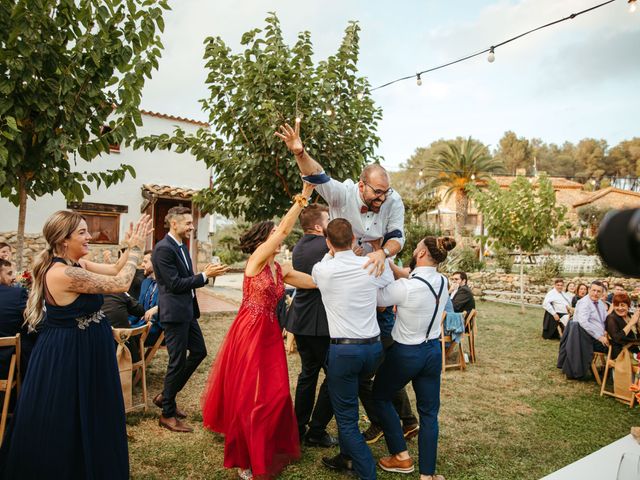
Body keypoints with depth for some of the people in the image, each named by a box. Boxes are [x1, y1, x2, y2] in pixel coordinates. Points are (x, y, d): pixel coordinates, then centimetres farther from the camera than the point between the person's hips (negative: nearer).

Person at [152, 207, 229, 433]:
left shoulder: (182, 246, 13)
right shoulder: (163, 249, -17)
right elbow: (175, 283, -21)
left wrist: (205, 274, 4)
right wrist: (205, 276, -19)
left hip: (187, 311, 10)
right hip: (174, 313, -10)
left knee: (199, 352, 16)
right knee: (178, 362, 0)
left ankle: (166, 395, 30)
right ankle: (168, 414, 18)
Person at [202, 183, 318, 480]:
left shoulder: (282, 271, 9)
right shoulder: (256, 260, -11)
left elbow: (316, 281, 3)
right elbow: (285, 229, -22)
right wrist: (303, 197, -23)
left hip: (270, 334, 7)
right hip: (248, 333, -6)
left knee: (274, 393, 10)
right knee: (247, 395, 4)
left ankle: (270, 450, 32)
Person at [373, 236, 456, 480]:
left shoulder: (405, 287, -26)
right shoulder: (443, 283, -5)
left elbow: (375, 297, -15)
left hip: (405, 353, -6)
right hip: (433, 351, 6)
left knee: (380, 396, 19)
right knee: (429, 412, 14)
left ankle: (401, 456, 25)